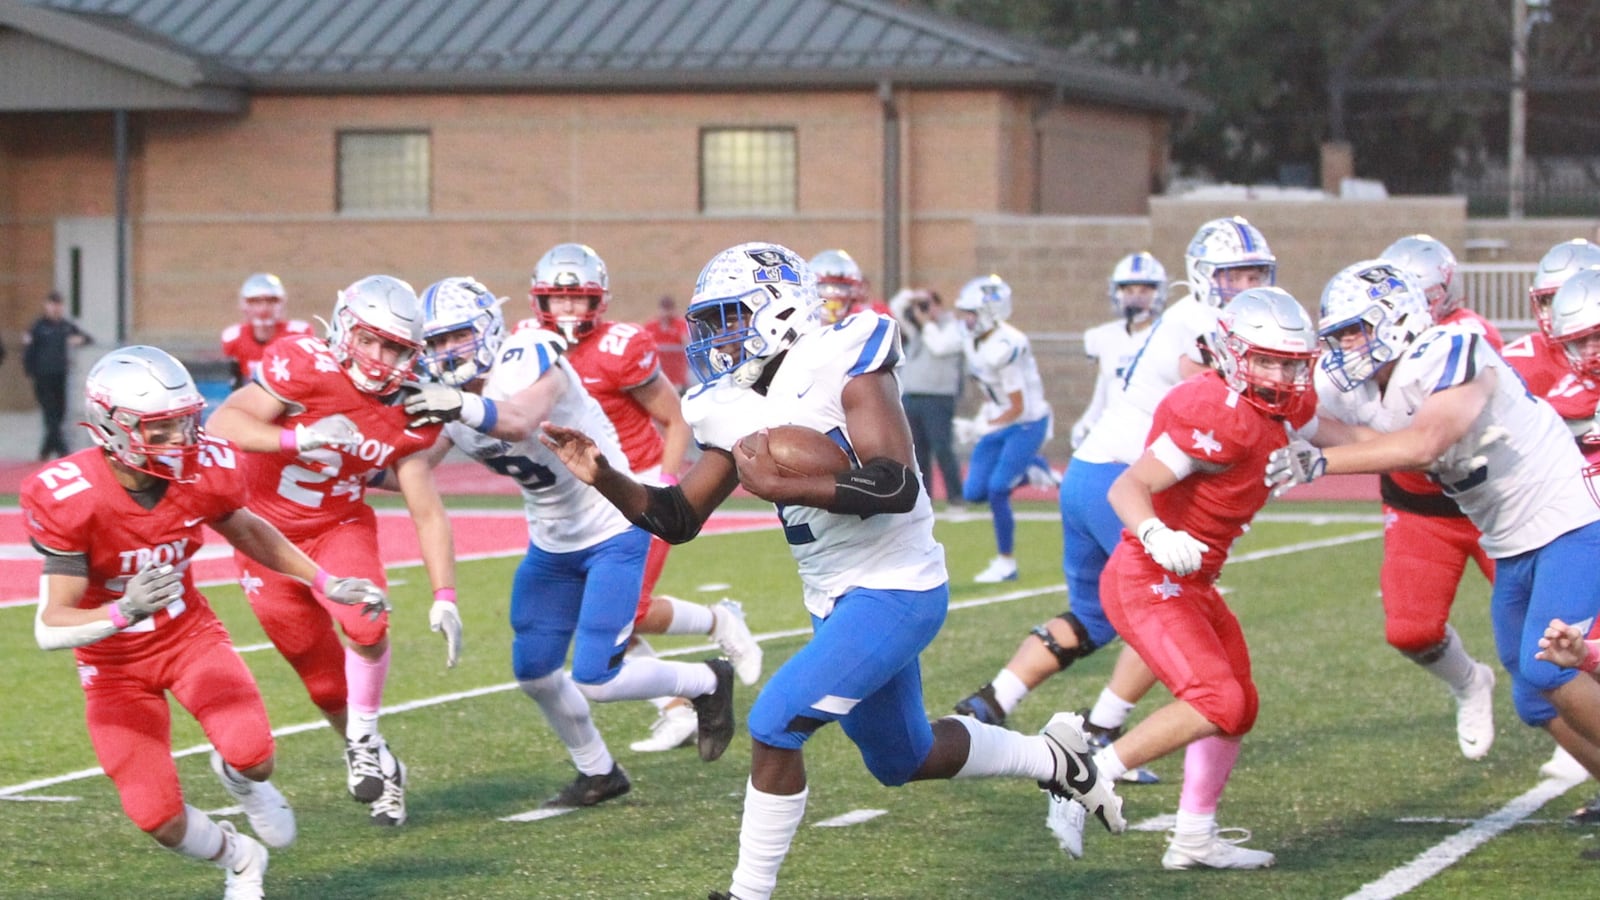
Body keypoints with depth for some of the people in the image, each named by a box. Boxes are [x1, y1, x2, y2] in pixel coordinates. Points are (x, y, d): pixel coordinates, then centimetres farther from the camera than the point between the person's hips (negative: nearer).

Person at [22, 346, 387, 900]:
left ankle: (239, 779, 19)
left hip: (190, 634, 2)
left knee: (253, 758, -22)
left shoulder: (204, 471, -17)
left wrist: (327, 585, 6)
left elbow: (247, 531, 8)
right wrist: (124, 613, -47)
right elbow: (50, 629, -29)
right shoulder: (68, 499, -29)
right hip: (114, 662, -2)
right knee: (160, 819, -8)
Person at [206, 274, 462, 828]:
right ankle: (368, 760, 31)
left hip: (340, 528, 2)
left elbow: (428, 513, -6)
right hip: (268, 532, -2)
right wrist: (293, 438, -41)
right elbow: (223, 424, -25)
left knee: (366, 627, -27)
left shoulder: (406, 416, -10)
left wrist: (444, 596, -14)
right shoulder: (306, 366, -21)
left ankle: (364, 743, -4)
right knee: (324, 677, 5)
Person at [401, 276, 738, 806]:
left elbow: (519, 421, -47)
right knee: (533, 672, 9)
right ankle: (598, 773, 32)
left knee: (595, 679, -13)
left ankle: (706, 683, 13)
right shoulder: (443, 400, -4)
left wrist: (467, 408, -66)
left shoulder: (530, 359, -26)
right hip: (552, 544, 8)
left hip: (613, 532, -8)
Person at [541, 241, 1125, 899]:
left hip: (895, 591, -9)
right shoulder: (737, 410, 4)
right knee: (903, 760, 23)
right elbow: (677, 518, 4)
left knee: (775, 723, -19)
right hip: (838, 600, 9)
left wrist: (781, 487, -31)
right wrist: (604, 478, -12)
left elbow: (896, 486, -28)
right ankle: (1053, 759, 45)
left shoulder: (842, 365, -19)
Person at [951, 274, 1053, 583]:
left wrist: (982, 428, -28)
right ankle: (1032, 472, 26)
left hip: (1027, 424, -8)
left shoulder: (1005, 347, -28)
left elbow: (1018, 408, -23)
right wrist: (984, 416, 4)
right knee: (973, 492, 3)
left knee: (997, 491, -13)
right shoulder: (972, 344, -3)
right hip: (999, 424, 8)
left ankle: (1006, 563, 3)